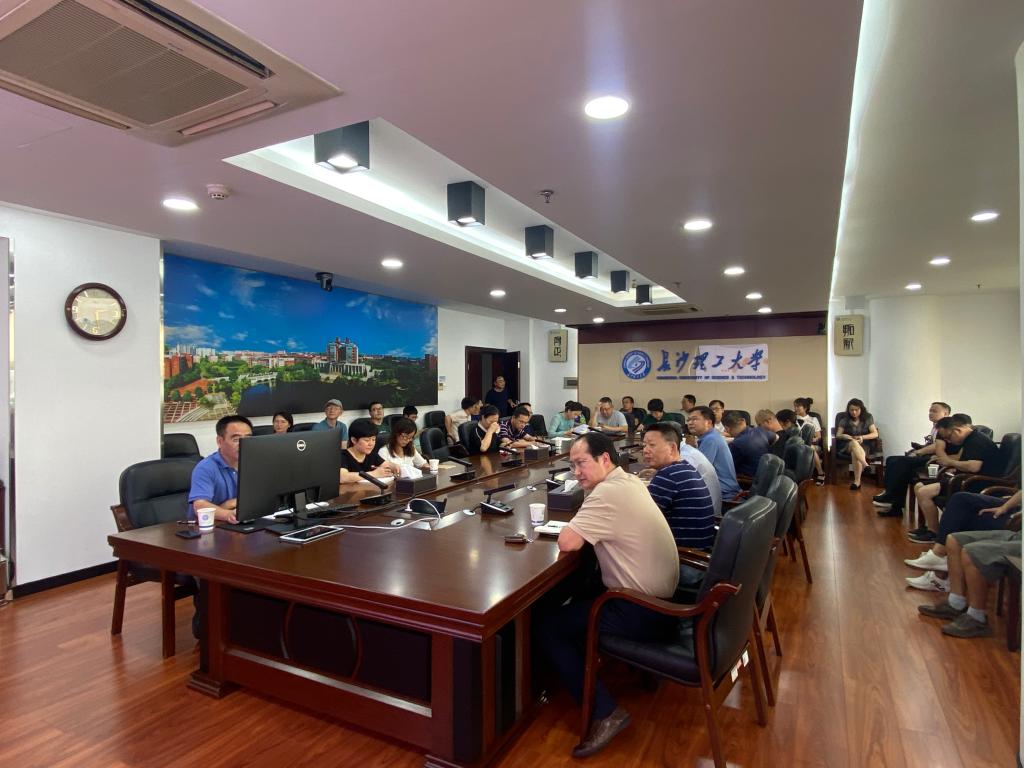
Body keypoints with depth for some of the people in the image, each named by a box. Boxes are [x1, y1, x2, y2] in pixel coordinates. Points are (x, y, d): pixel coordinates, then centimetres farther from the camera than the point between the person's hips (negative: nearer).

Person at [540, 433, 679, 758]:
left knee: (548, 626, -1)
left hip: (644, 612, -9)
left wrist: (571, 527, -7)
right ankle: (584, 661, 34)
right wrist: (582, 524, -4)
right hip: (663, 599, 9)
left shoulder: (608, 492, -24)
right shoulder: (630, 481, 5)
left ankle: (605, 711, -2)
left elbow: (567, 542, -28)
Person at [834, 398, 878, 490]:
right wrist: (845, 436, -20)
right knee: (854, 443, -39)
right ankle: (866, 465, -57)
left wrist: (862, 437, -18)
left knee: (854, 453, -37)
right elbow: (838, 435, 4)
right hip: (846, 445, 0)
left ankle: (857, 481, -37)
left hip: (863, 445, 0)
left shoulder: (868, 418, 10)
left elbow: (875, 434, 0)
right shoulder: (844, 419, 9)